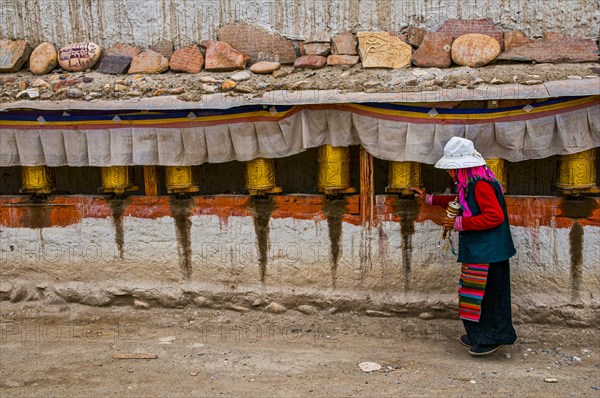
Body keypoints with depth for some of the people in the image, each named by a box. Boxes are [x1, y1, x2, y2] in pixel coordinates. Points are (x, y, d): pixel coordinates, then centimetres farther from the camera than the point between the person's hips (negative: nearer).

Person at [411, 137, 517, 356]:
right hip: (476, 250, 10)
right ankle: (478, 335, 27)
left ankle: (491, 339, 9)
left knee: (485, 294, -2)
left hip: (486, 252, -10)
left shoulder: (481, 184, -21)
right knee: (475, 293, 16)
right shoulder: (471, 184, 12)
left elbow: (495, 216, -27)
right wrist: (428, 198, 32)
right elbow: (459, 203, 31)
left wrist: (459, 223, -21)